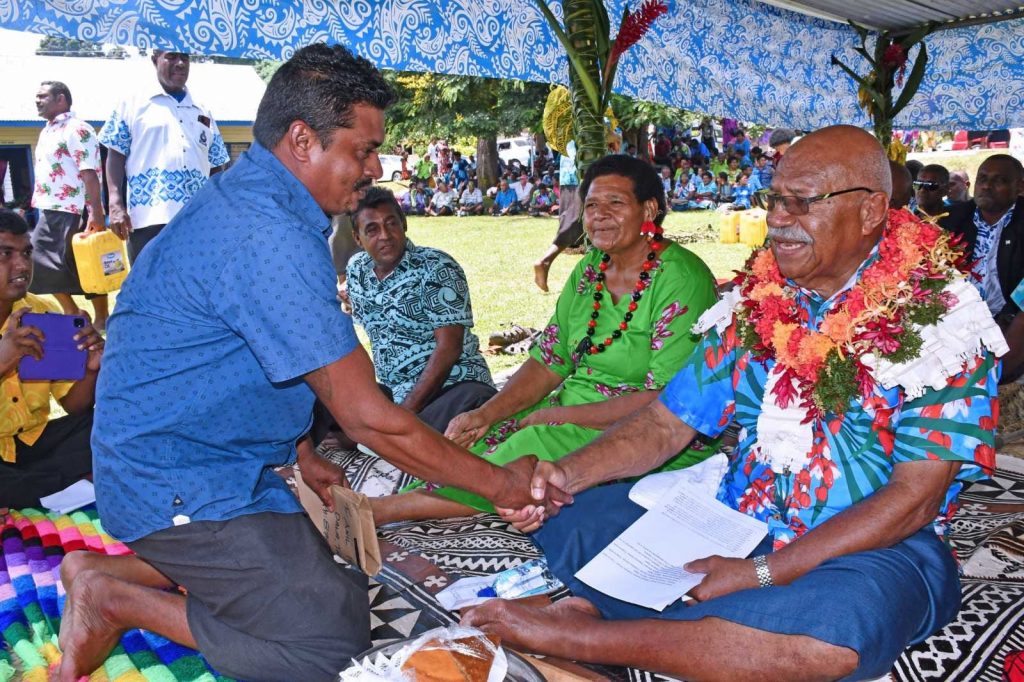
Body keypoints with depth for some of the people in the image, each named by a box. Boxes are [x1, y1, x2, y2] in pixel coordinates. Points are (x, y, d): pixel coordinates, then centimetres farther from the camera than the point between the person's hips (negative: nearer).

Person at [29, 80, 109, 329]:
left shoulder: (77, 129, -11)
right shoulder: (47, 131, 18)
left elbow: (90, 175, -19)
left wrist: (96, 213, -25)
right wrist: (39, 206, 22)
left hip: (73, 213, -10)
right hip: (49, 213, 10)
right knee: (38, 264, 12)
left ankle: (101, 320, 9)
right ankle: (72, 314, 24)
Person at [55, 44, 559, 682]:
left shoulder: (239, 200, 8)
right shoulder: (269, 236, -27)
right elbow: (369, 417, -26)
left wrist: (303, 454, 19)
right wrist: (498, 483, -15)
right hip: (185, 490, -10)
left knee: (321, 573, 18)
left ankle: (112, 567, 15)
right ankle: (115, 598, -1)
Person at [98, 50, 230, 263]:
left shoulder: (203, 113, 20)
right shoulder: (132, 105, 9)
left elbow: (215, 168, 20)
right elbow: (116, 155, 4)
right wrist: (116, 205, -9)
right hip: (149, 219, -4)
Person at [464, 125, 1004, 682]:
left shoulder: (940, 318, -10)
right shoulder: (755, 303, 5)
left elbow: (914, 498, -16)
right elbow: (667, 422, 6)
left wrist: (763, 574, -21)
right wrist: (565, 474, -12)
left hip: (874, 549, -4)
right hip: (734, 519, 5)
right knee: (566, 515, -4)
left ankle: (573, 633, -28)